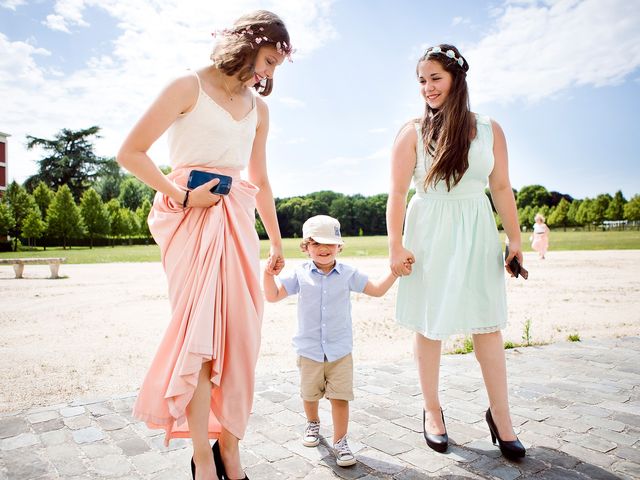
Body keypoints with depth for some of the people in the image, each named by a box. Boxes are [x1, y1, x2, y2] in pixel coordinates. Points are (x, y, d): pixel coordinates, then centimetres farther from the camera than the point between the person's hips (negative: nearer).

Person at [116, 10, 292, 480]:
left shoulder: (258, 109, 16)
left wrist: (277, 242, 23)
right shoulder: (190, 87, -1)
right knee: (201, 329, -9)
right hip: (192, 218, -5)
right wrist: (181, 194, -12)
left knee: (240, 333, 1)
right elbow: (131, 152, -3)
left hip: (238, 221, 5)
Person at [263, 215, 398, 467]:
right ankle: (313, 423, 48)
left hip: (340, 350, -1)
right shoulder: (300, 274, -4)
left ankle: (340, 442, 16)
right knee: (310, 394, 19)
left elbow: (377, 290, 0)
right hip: (309, 350, 1)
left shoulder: (348, 274, -3)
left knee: (340, 397, -2)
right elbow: (273, 296, -4)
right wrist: (268, 273, -19)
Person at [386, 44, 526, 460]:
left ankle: (500, 414, 20)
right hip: (430, 234, -2)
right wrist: (396, 246, -11)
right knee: (429, 324, 5)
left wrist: (515, 239, 6)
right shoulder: (413, 132, -1)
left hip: (477, 232, 2)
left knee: (488, 323, 5)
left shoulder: (489, 130, 6)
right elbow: (398, 193, -5)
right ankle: (432, 410, 22)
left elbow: (502, 188, 8)